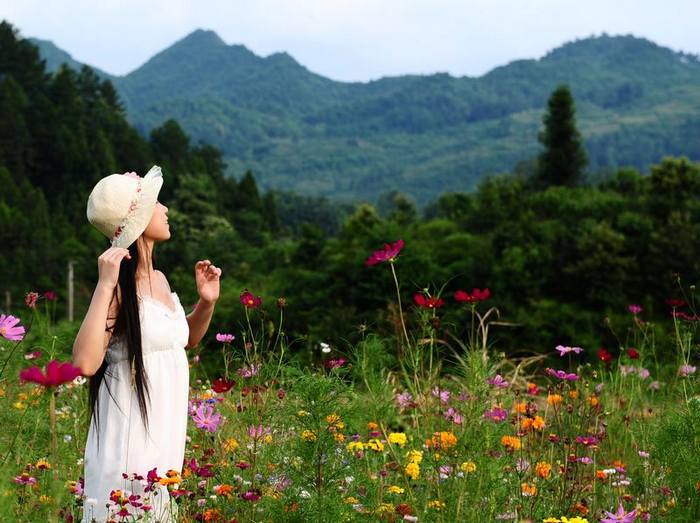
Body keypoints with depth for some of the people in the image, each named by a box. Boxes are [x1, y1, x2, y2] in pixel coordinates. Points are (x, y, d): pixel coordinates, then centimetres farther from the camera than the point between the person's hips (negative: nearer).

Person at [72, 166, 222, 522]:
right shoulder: (119, 288, -16)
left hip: (164, 438, 8)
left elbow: (183, 339, 26)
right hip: (129, 445, -8)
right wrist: (105, 285, -29)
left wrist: (206, 303, 7)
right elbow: (86, 362, -30)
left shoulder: (159, 280, 8)